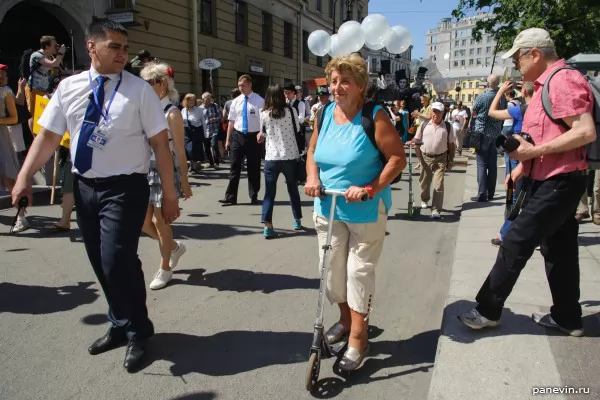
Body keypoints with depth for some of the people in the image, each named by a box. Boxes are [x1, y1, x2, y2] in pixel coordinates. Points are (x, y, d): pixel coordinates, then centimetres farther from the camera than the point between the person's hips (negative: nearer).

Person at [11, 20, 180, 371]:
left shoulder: (140, 90, -5)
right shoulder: (68, 87, 5)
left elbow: (160, 144, -7)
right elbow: (48, 136, 7)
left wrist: (169, 195, -9)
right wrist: (24, 177, -4)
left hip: (125, 188, -4)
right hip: (84, 187, 5)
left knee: (117, 259, -13)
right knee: (100, 263, 13)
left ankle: (137, 332, 13)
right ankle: (122, 325, 35)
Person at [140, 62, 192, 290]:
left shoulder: (171, 113, -10)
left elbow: (180, 152, -11)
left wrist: (185, 183, -10)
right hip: (146, 170, 7)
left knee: (160, 221, 1)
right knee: (143, 222, 10)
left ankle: (165, 269, 19)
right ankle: (174, 246, 35)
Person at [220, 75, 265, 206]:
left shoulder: (259, 101, -5)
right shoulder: (236, 101, 7)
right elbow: (231, 121, 10)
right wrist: (228, 139, 9)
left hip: (253, 137, -3)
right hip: (238, 136, 3)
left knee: (254, 168, 9)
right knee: (235, 167, 3)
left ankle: (254, 196, 24)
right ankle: (231, 197, 7)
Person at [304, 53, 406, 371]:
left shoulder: (374, 116, -14)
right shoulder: (325, 114, 3)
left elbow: (398, 158, -15)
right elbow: (312, 150, 14)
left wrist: (370, 189, -25)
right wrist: (312, 177, -5)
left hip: (366, 211, -5)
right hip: (328, 209, 6)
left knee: (359, 271, 1)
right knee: (332, 269, 14)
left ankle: (358, 339, 17)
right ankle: (345, 319, 39)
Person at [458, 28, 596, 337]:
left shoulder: (563, 81, -16)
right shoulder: (547, 84, 16)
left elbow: (586, 132, -25)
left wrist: (534, 151, -25)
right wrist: (523, 165, 17)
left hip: (559, 182, -10)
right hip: (551, 180, 10)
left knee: (516, 243, -6)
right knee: (558, 248, 14)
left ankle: (488, 310, 4)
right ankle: (567, 317, 25)